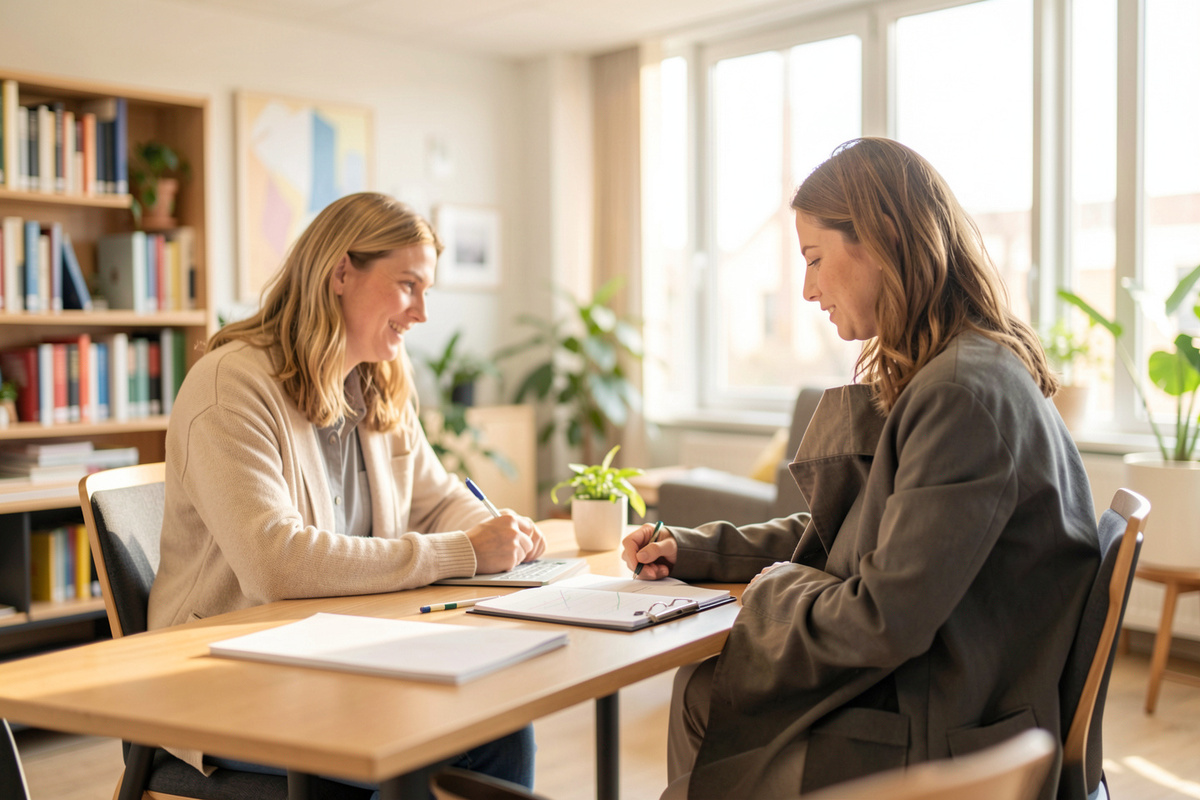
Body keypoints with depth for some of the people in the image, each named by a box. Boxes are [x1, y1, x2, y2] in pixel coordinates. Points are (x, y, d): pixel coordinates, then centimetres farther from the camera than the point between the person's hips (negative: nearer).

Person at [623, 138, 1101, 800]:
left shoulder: (967, 395, -23)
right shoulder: (923, 378, 9)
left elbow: (883, 623, -25)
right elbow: (833, 536, 17)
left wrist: (774, 588, -7)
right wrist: (694, 552, 11)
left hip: (938, 745, -8)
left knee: (704, 701, -2)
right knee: (701, 686, 5)